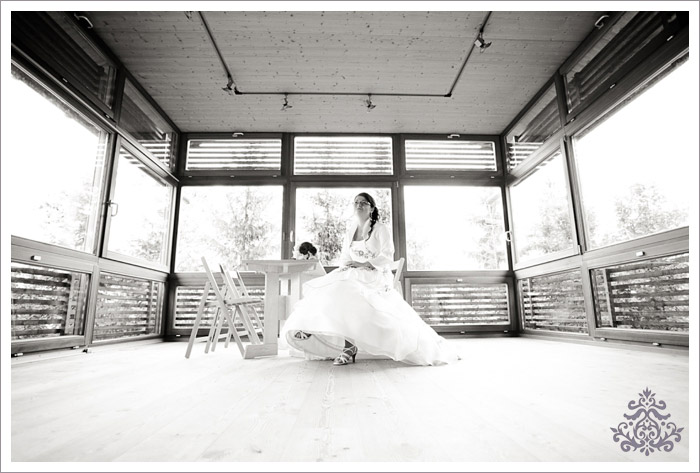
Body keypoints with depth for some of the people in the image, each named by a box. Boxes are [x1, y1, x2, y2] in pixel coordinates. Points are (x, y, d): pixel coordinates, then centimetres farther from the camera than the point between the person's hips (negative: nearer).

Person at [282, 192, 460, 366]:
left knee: (349, 294, -32)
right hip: (353, 276, 6)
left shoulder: (381, 228, -3)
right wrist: (345, 267, -8)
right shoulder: (350, 230, 14)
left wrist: (363, 264, -20)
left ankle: (349, 349, -26)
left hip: (377, 277, -6)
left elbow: (387, 256, -10)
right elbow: (345, 257, 15)